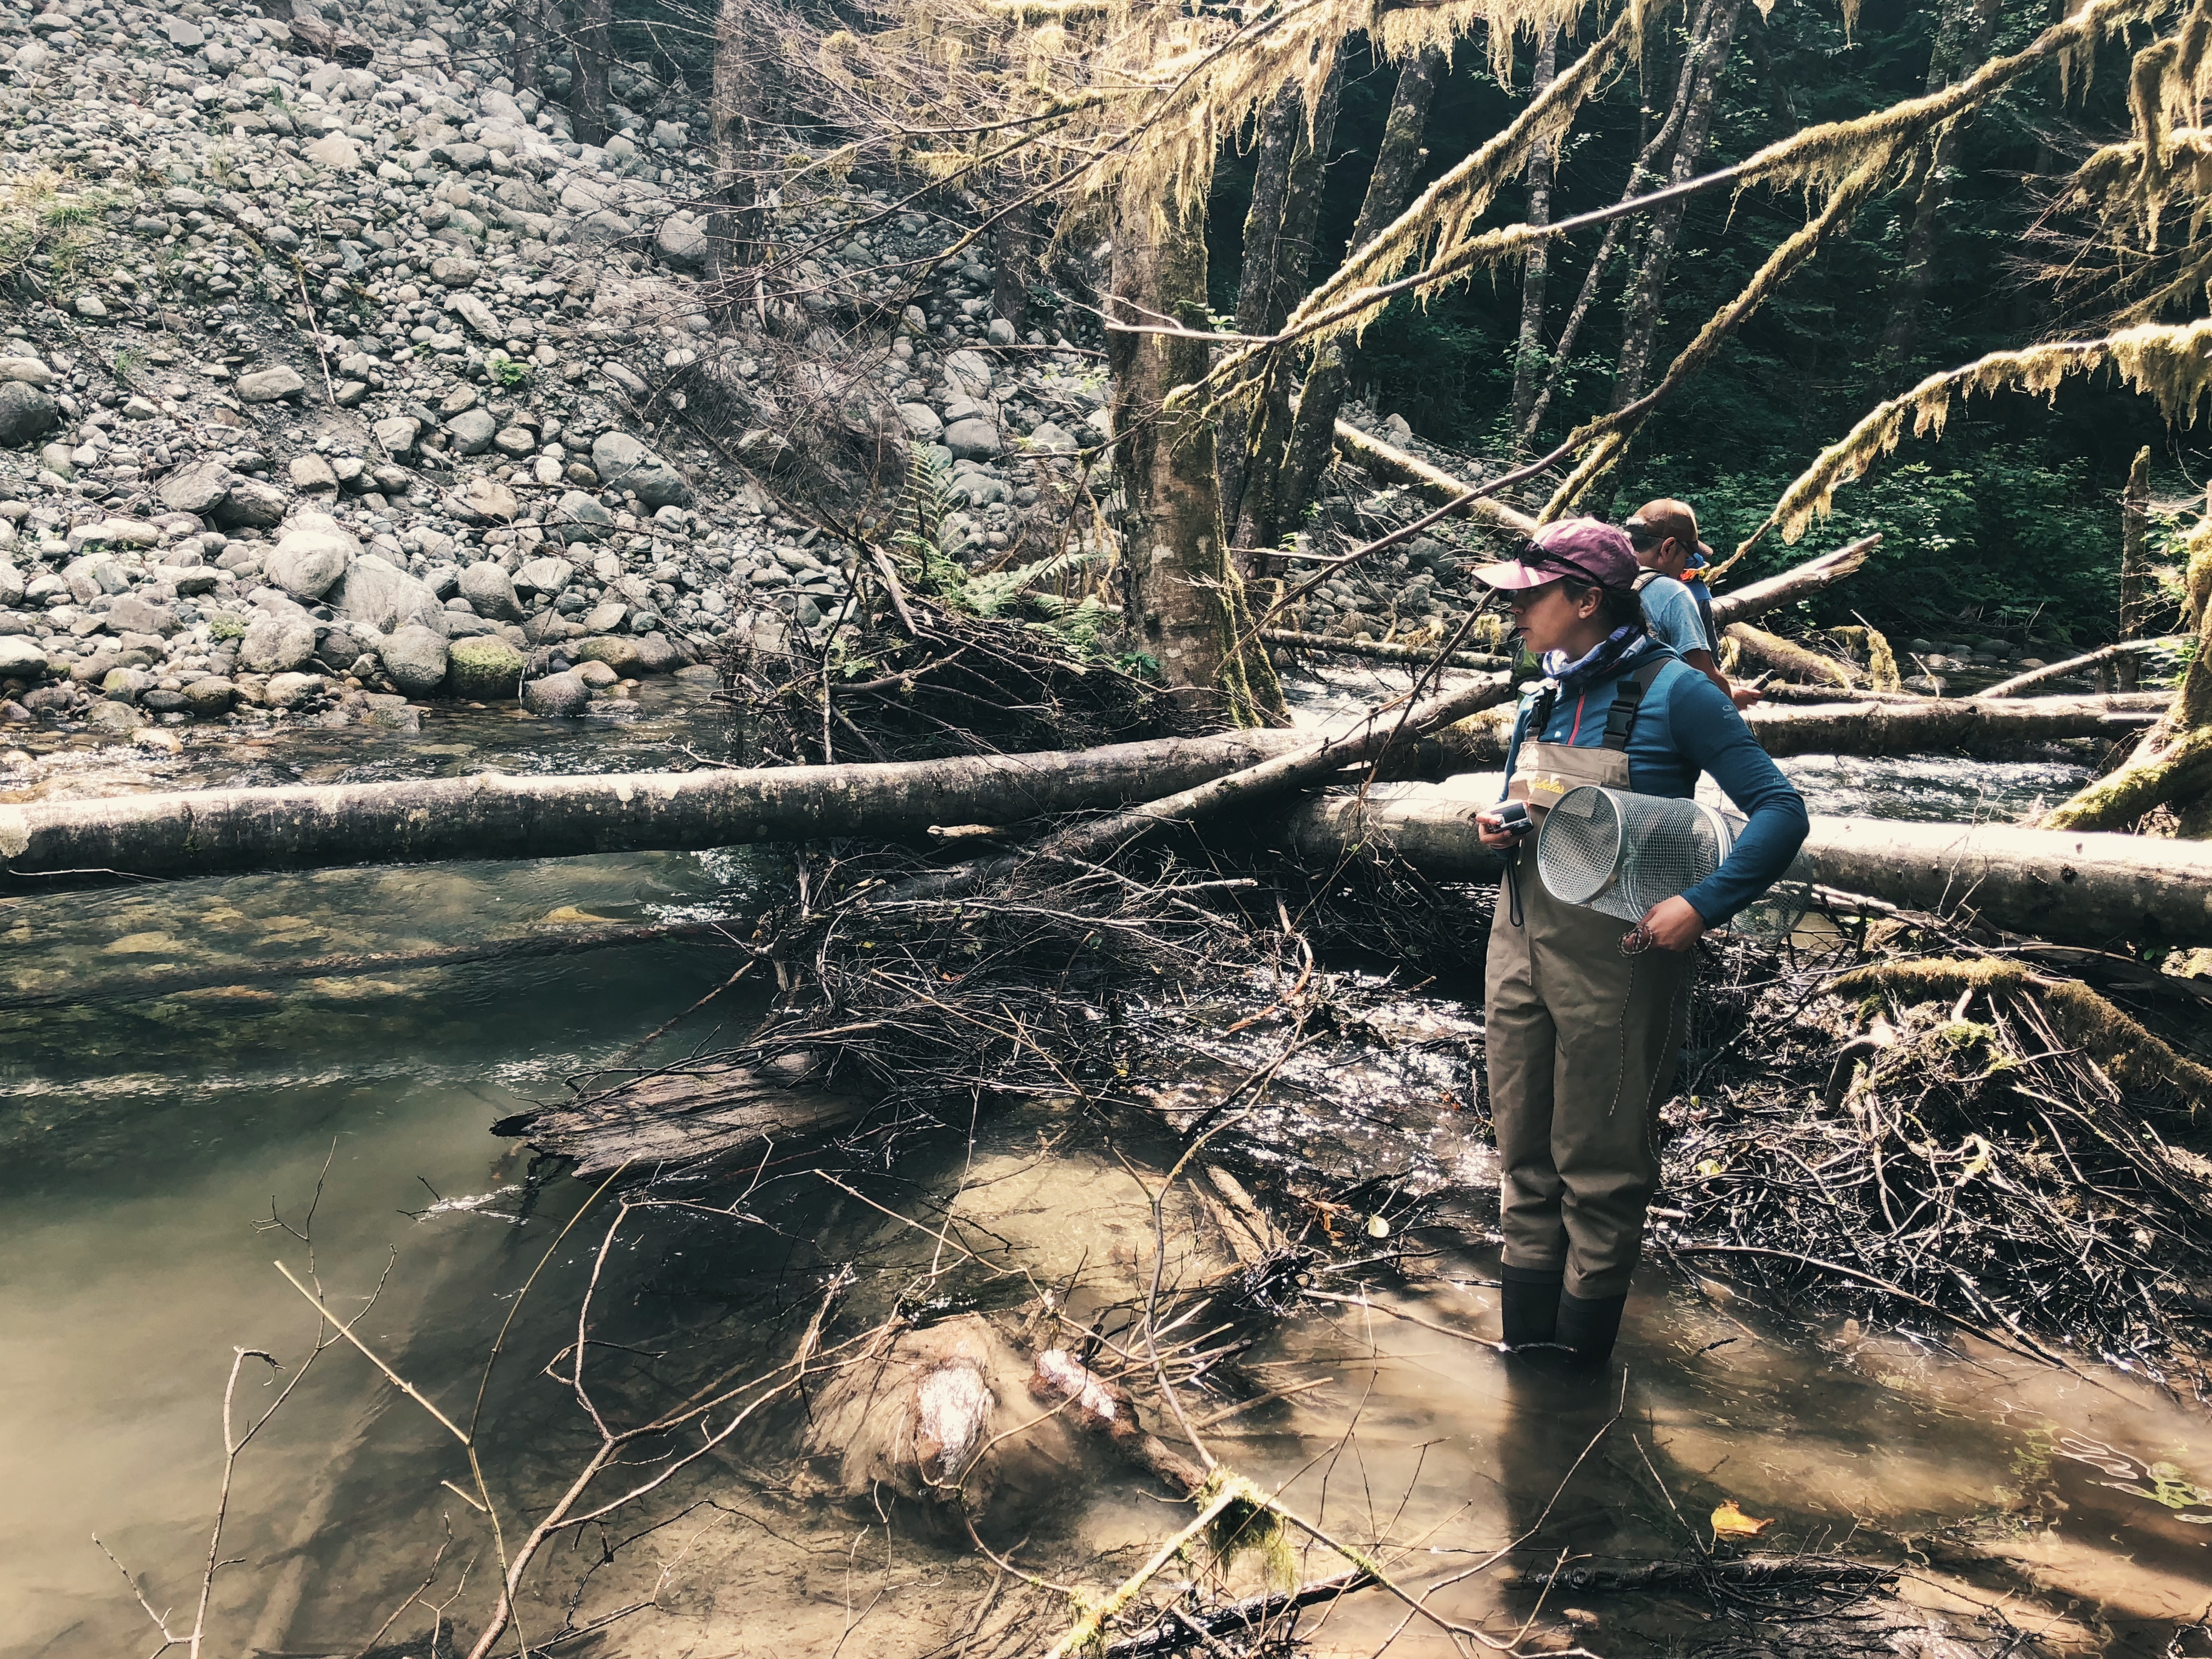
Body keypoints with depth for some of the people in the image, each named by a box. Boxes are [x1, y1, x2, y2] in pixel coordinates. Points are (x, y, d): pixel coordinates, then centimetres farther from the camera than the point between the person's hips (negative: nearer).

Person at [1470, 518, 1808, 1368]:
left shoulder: (1673, 692, -11)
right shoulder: (1540, 701, 9)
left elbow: (1780, 809, -13)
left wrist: (1701, 905, -23)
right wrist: (1497, 828, -1)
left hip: (1614, 960, -6)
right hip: (1520, 946, 6)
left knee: (1599, 1167, 6)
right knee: (1525, 1155, 13)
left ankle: (1581, 1365, 23)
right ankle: (1525, 1347, 28)